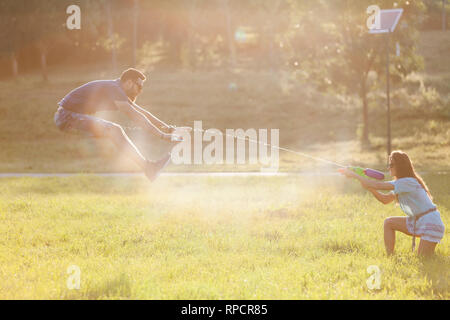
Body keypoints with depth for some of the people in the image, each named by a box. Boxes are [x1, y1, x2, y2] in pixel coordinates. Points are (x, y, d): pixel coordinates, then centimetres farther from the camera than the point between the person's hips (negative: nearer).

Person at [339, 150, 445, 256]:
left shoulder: (408, 182, -21)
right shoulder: (401, 184, 10)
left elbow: (378, 185, -25)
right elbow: (385, 199, 12)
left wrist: (354, 175, -19)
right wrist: (367, 185, -1)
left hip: (431, 223, -9)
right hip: (418, 222, 9)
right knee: (388, 223, 6)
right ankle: (389, 257, 6)